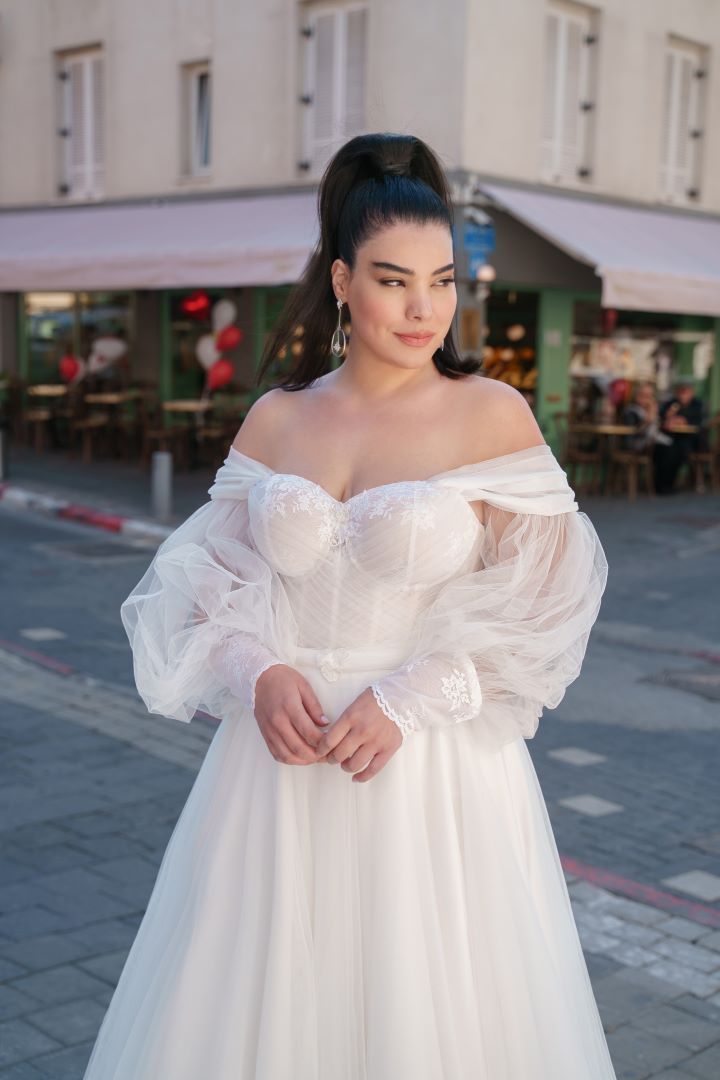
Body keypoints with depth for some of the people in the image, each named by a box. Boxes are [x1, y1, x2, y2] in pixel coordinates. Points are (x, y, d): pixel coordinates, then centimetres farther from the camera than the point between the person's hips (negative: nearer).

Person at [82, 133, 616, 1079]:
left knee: (423, 1001, 10)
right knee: (262, 998, 13)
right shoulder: (275, 418, 5)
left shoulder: (494, 415, -5)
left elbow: (542, 598, -6)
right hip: (280, 761, 3)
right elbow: (208, 574, 8)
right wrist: (259, 672, -11)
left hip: (435, 772, -3)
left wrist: (411, 700, -16)